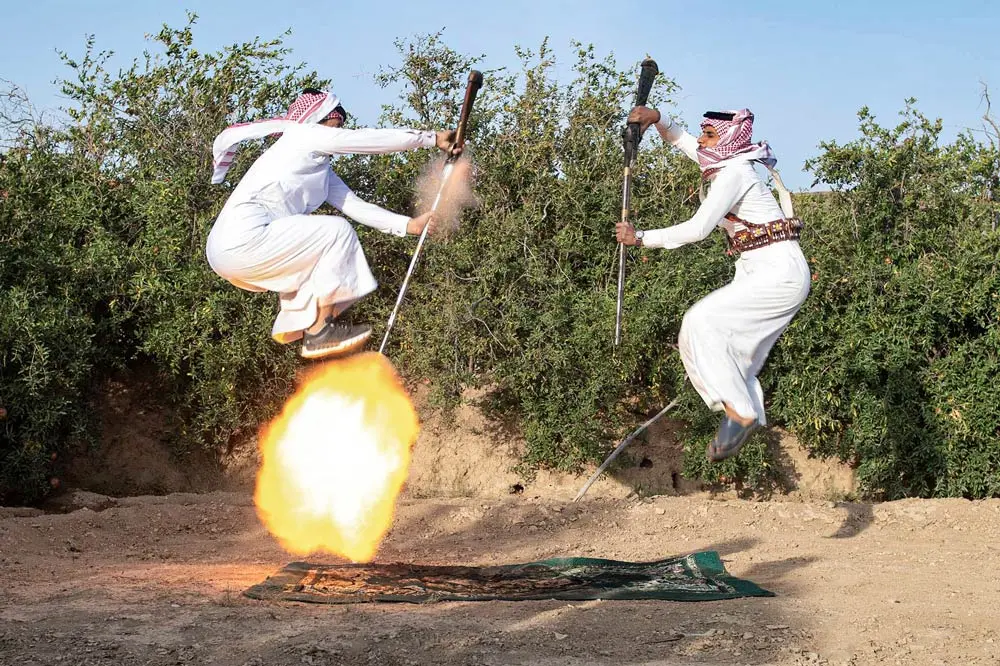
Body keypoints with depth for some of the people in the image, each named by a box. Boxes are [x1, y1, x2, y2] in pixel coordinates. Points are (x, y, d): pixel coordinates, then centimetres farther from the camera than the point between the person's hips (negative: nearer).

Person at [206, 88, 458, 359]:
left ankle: (291, 326, 22)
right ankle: (320, 332, -5)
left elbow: (355, 205, 20)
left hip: (228, 250, 10)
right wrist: (432, 138, 3)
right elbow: (376, 140, -2)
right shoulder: (303, 135, 0)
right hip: (242, 239, -10)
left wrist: (408, 224, 11)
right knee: (338, 232, -6)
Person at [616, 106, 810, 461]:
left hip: (779, 272, -10)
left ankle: (739, 413, -19)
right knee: (731, 345, 7)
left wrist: (641, 238, -13)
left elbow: (697, 229, -20)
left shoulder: (734, 172, -15)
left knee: (702, 322, -18)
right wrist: (656, 119, 7)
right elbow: (681, 140, 27)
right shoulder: (726, 163, 12)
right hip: (758, 272, 10)